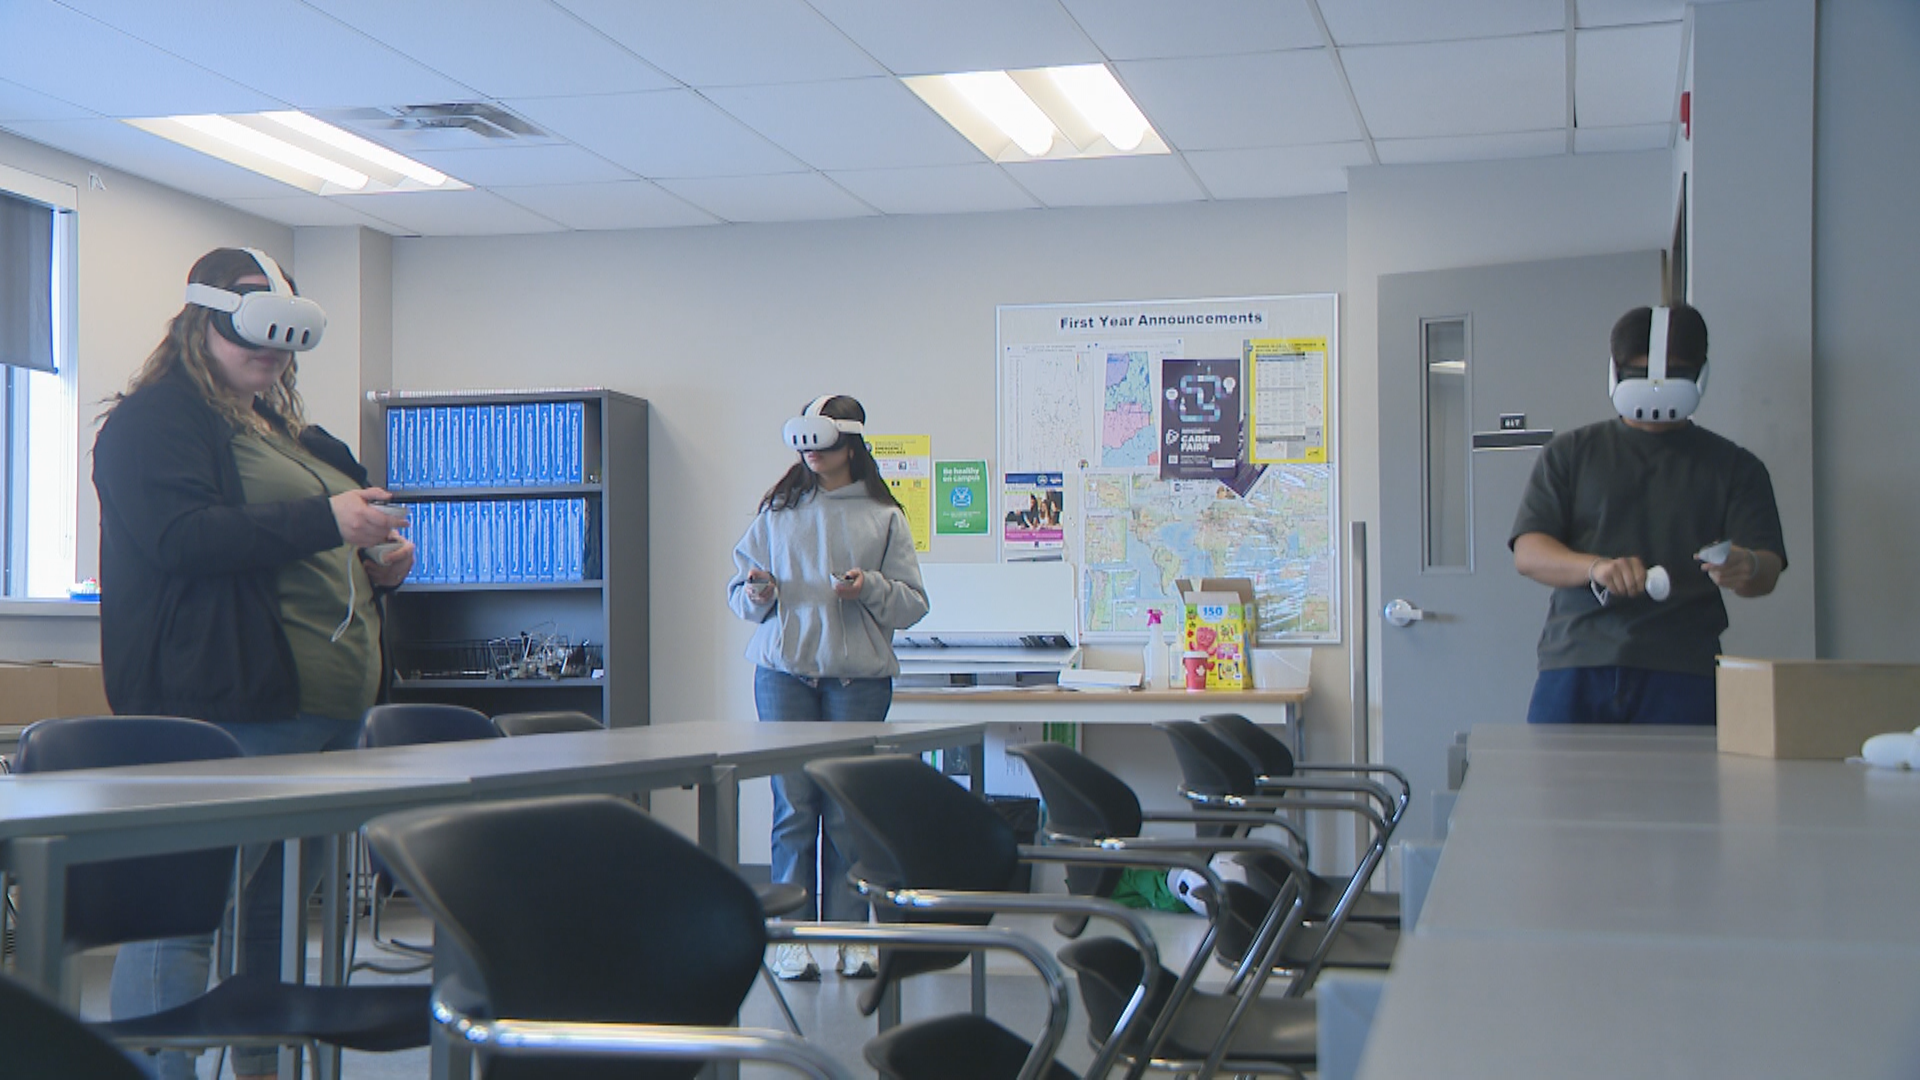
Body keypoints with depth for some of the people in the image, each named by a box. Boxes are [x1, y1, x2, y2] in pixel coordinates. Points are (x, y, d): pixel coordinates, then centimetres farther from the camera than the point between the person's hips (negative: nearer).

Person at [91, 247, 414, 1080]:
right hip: (233, 708, -9)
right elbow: (180, 537, -18)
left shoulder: (289, 431, 24)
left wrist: (376, 560, 14)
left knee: (279, 911, 14)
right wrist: (325, 522, -22)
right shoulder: (154, 420, -3)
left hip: (331, 706, 9)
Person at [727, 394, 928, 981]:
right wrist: (758, 592, -7)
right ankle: (792, 936, 5)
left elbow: (913, 603, 5)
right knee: (793, 806, 0)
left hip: (859, 676, -1)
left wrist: (870, 589, -13)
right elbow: (740, 591, 14)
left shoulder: (884, 516, 7)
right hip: (785, 672, 1)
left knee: (849, 810, 0)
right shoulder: (777, 510, 11)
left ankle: (851, 935, 9)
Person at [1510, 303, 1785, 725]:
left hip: (1682, 675, 0)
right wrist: (1595, 567, -16)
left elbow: (1768, 568, 5)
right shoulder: (1570, 453, 16)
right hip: (1574, 667, 0)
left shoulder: (1733, 466, 15)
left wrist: (1745, 569, -20)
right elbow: (1528, 552, 5)